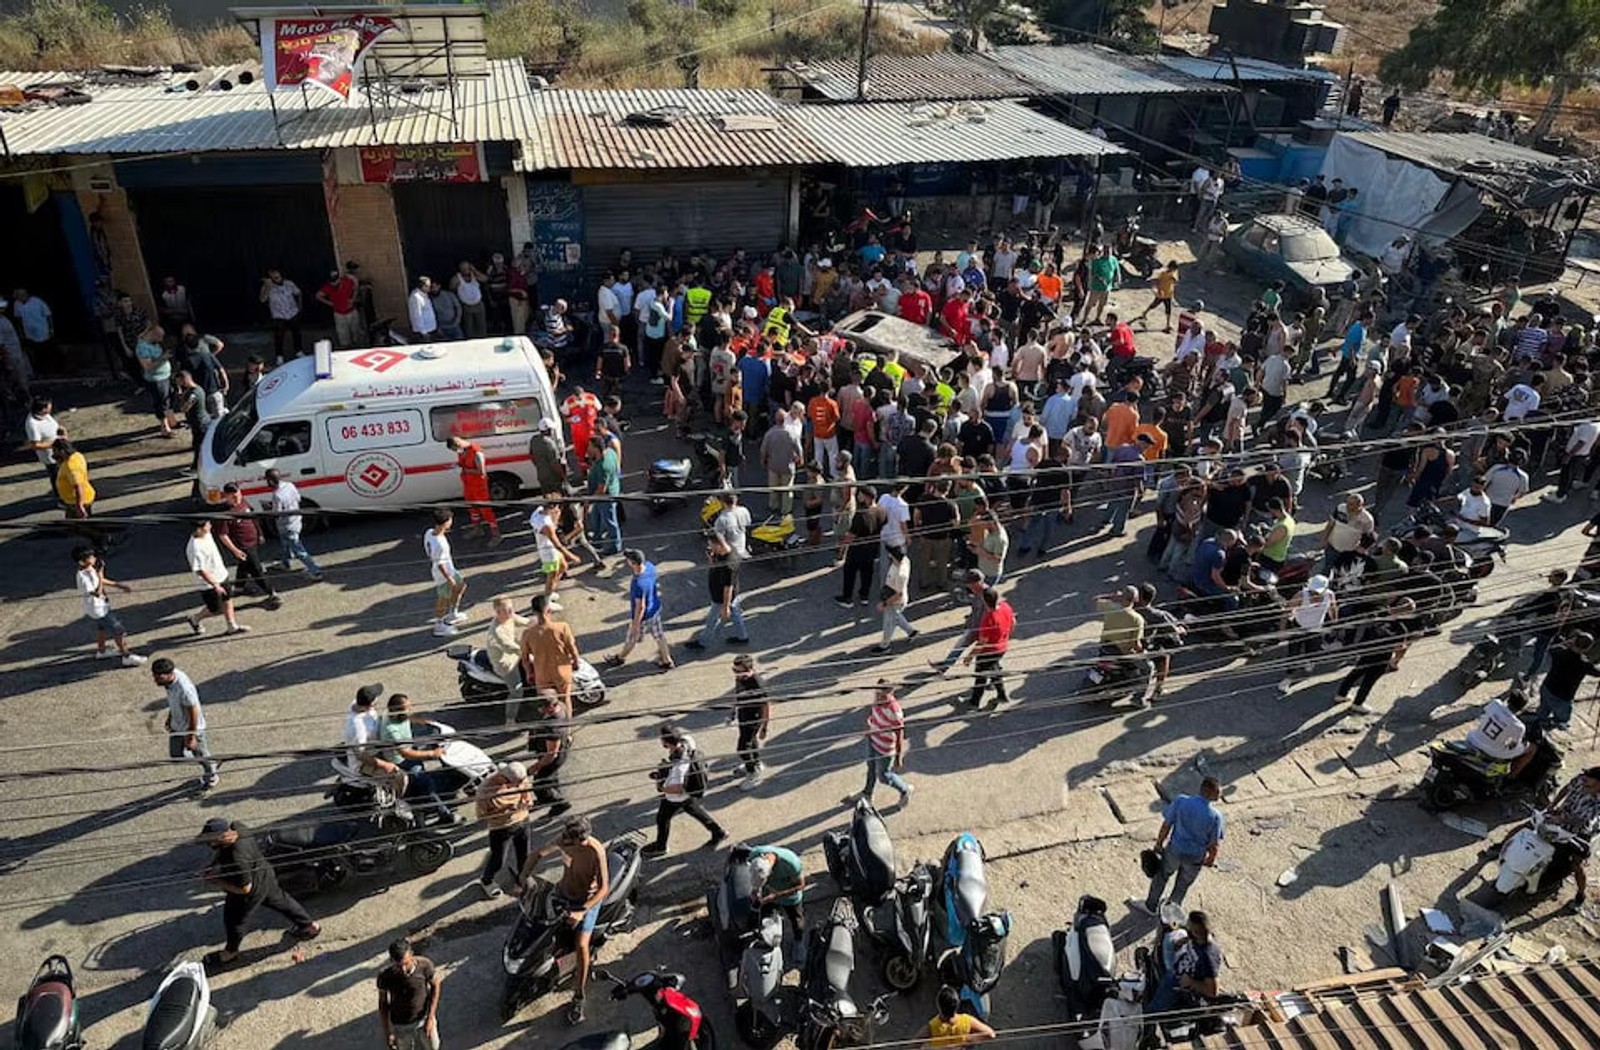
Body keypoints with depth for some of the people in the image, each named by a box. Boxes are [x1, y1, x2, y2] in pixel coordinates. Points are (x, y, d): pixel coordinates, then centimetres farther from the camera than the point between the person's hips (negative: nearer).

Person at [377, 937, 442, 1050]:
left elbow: (436, 985, -10)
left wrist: (431, 1017, -12)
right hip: (400, 1024, -1)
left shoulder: (424, 965, -29)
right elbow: (382, 1003, -11)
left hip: (424, 1019, 1)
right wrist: (387, 1033, -7)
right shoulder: (385, 975, -28)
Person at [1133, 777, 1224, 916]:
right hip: (1195, 857, -1)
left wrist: (1159, 844, 4)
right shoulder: (1216, 816, -24)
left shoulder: (1181, 801, -21)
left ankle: (1150, 906, 44)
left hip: (1175, 849, 1)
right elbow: (1214, 845, -14)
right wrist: (1211, 859, 7)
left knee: (1162, 876, 26)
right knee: (1183, 884, 26)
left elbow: (1166, 825, -11)